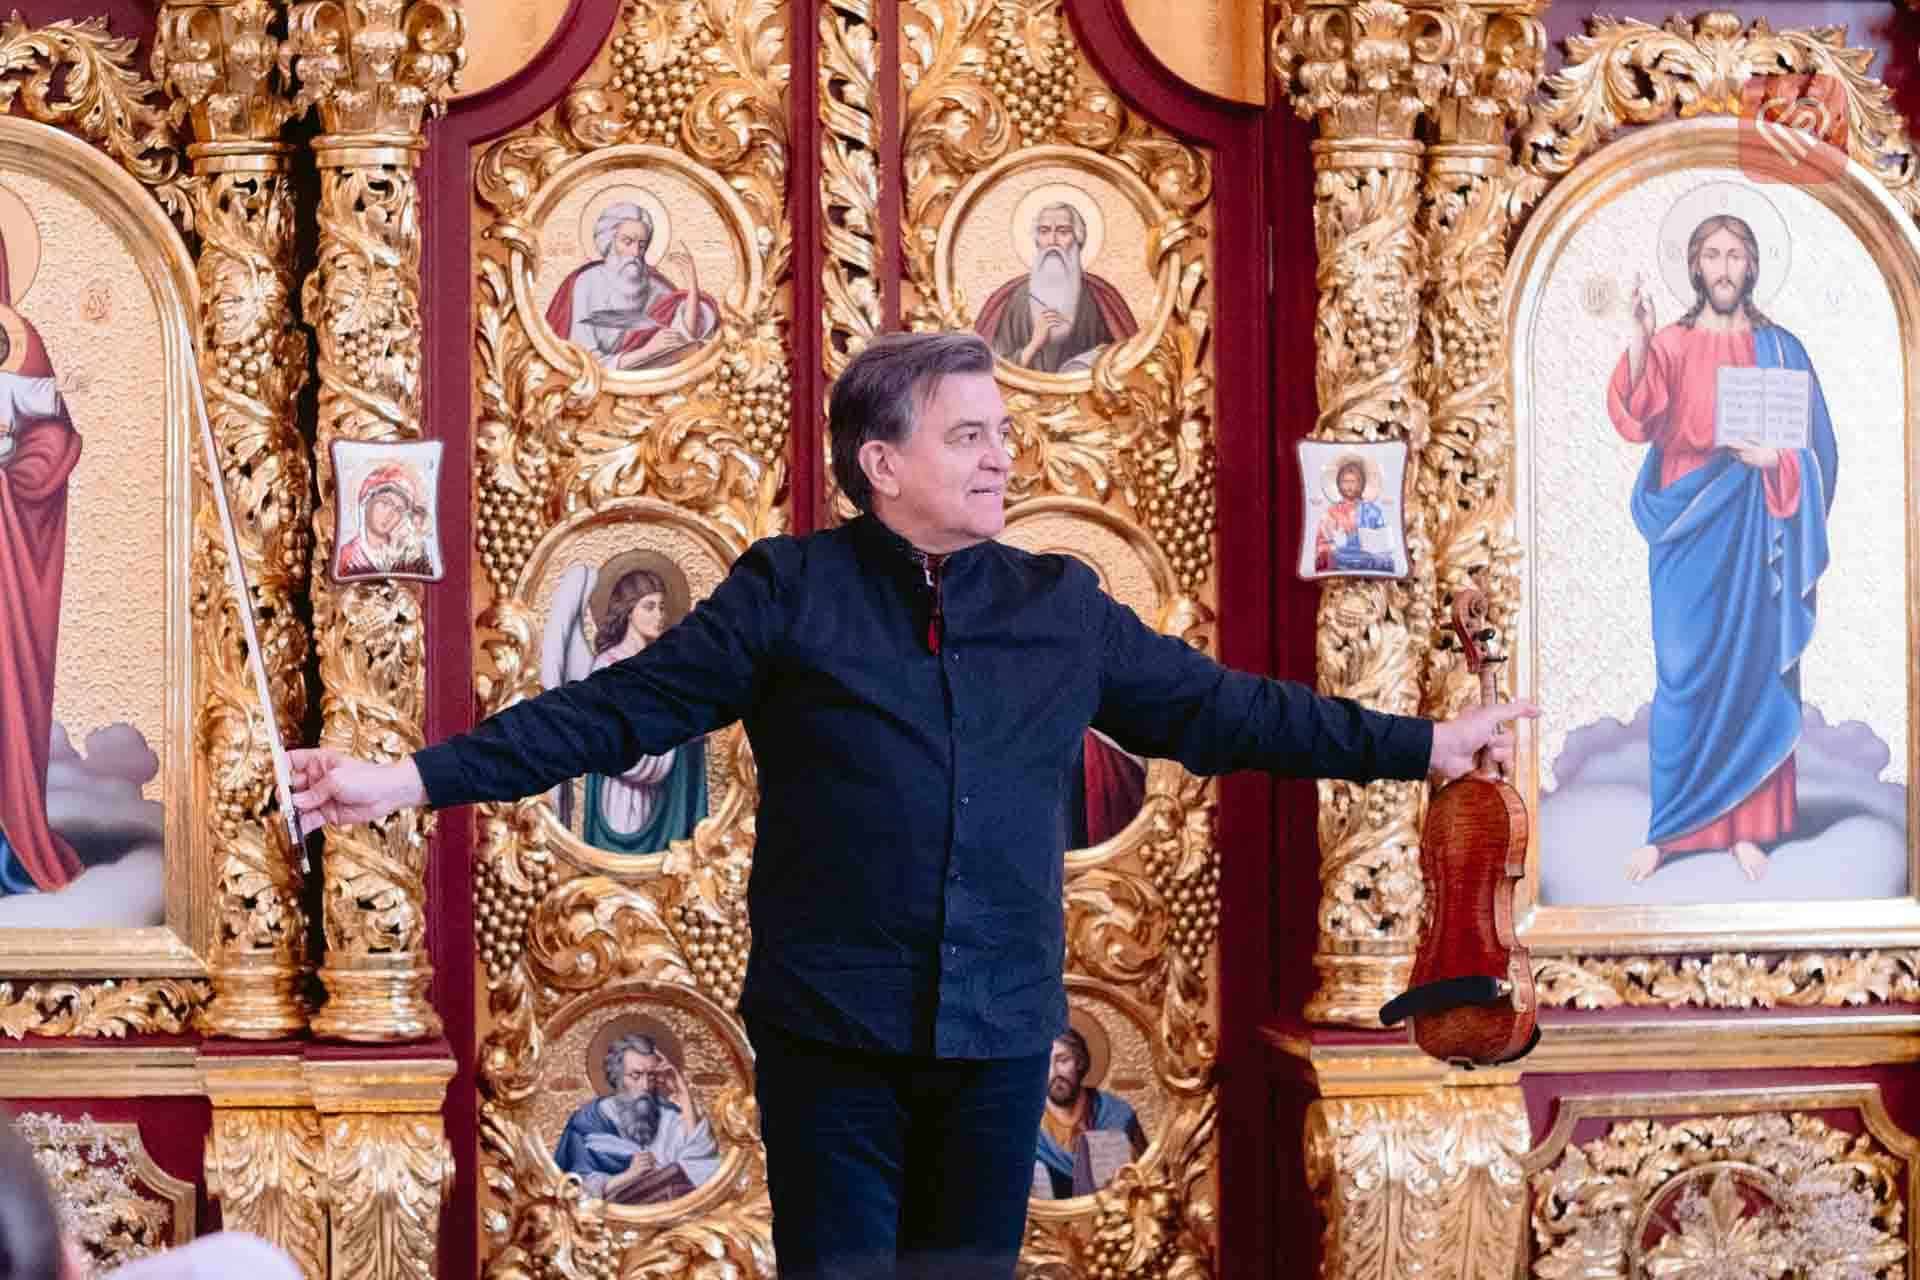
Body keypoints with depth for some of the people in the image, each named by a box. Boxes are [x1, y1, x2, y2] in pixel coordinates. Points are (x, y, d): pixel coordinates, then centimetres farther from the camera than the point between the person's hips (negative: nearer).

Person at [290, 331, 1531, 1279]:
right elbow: (619, 708, -6)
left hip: (1001, 1037, 3)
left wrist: (1420, 746, 14)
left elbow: (1221, 708, 14)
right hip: (833, 1036, -3)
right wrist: (416, 779, -14)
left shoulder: (1064, 608, 8)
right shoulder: (789, 592, -3)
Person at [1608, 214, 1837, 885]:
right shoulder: (1670, 345, 4)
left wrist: (1773, 460, -14)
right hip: (1688, 528, -1)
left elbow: (1815, 451, 7)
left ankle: (1745, 826, 8)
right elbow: (1637, 420, -15)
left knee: (1753, 669, 2)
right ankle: (1668, 827, 4)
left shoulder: (1780, 350, 7)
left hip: (1754, 531, 1)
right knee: (1684, 675, -2)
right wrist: (1638, 341, -28)